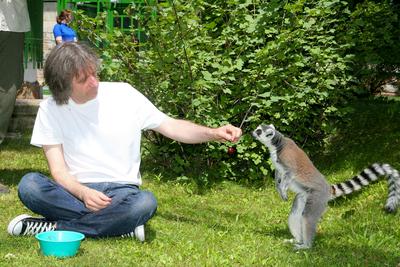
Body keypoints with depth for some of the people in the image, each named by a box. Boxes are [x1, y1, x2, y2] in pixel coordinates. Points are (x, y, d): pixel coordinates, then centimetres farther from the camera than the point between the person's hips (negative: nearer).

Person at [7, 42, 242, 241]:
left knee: (146, 202, -35)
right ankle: (123, 226, -28)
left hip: (121, 190, 0)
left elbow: (172, 127, 2)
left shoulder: (123, 94, -2)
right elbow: (58, 171, -6)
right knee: (29, 185, -29)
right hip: (75, 191, 0)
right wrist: (83, 193, -27)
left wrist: (214, 133, -14)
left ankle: (52, 227, -25)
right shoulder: (50, 110, -2)